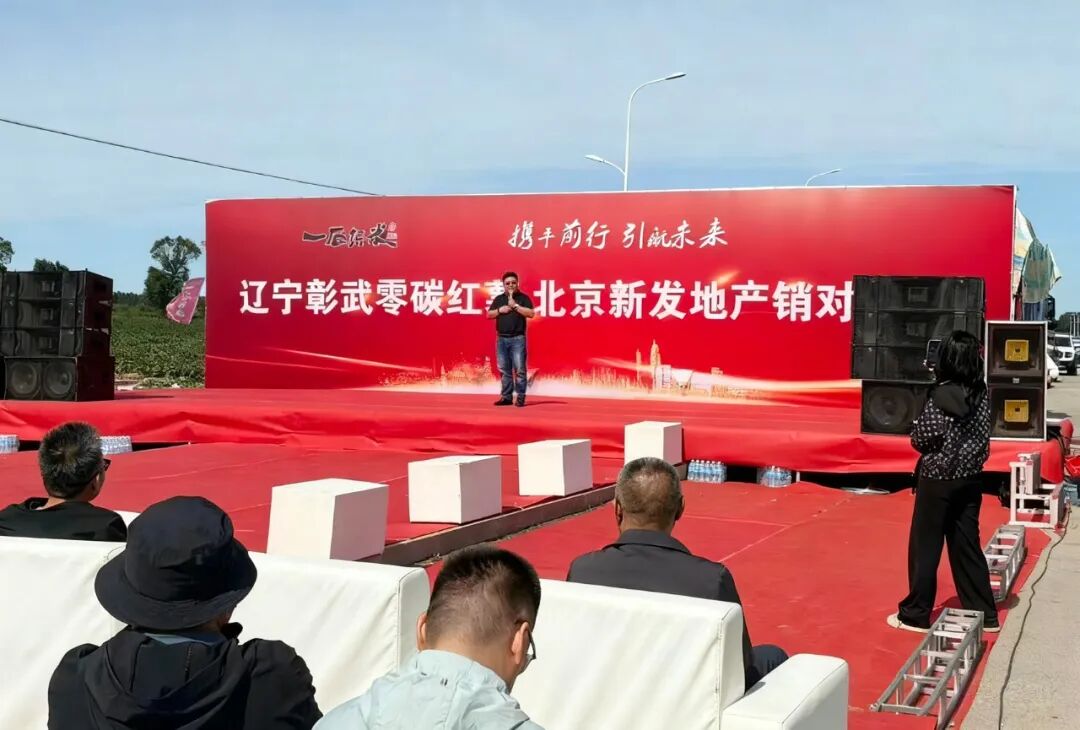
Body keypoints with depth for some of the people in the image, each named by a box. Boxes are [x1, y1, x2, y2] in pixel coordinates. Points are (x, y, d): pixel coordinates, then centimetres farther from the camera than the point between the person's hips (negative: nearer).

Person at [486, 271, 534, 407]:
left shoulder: (523, 297, 2)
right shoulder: (498, 299, 14)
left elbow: (531, 314, -11)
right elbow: (489, 315, 12)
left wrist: (515, 305, -15)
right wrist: (500, 310, -5)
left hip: (517, 339, -4)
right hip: (501, 339, 4)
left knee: (520, 369, -8)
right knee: (504, 370, 6)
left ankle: (520, 397, -5)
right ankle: (506, 397, 11)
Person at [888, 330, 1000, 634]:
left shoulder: (941, 395, -17)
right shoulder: (981, 394, 1)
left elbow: (922, 439, -15)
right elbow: (982, 438, 9)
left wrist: (916, 430, 4)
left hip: (938, 480, -6)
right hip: (970, 479, 6)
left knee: (925, 546, 4)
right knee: (967, 545, 14)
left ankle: (915, 614, 12)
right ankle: (984, 614, 19)